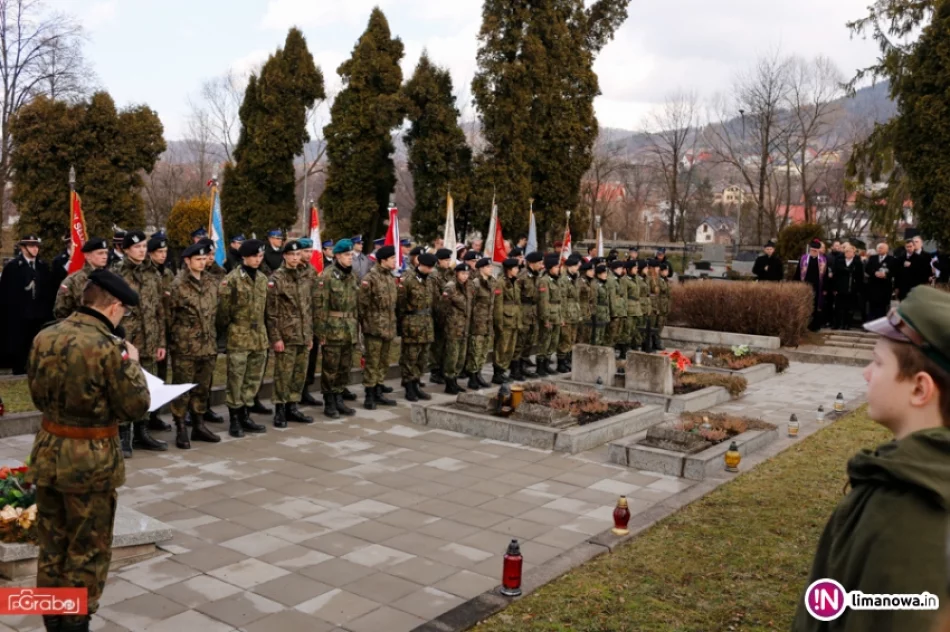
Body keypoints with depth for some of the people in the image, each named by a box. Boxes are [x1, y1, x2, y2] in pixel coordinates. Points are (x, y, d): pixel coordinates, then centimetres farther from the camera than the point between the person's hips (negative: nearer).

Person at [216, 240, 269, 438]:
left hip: (259, 337, 6)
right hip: (238, 337, -6)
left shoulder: (263, 278, 10)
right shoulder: (232, 279, -10)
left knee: (254, 379, 10)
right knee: (236, 380, 0)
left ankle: (245, 416, 21)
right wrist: (226, 328, -1)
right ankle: (234, 420, 9)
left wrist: (262, 330, 16)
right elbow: (224, 309, -8)